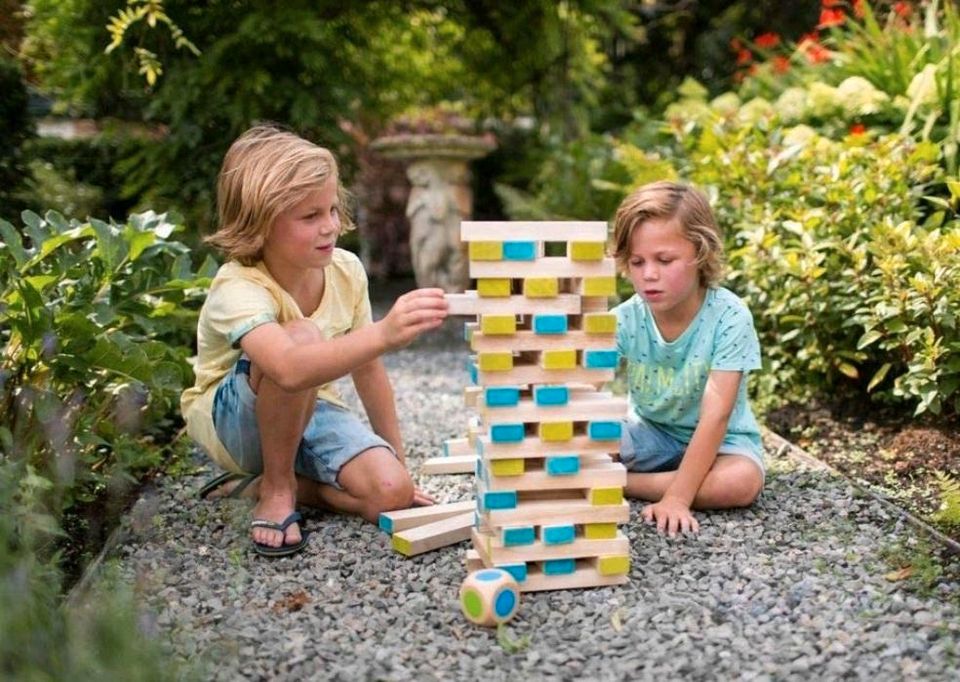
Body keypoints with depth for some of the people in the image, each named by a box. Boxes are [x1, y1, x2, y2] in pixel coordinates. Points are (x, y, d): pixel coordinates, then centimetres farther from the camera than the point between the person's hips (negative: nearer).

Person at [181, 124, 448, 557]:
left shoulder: (346, 270, -12)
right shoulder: (238, 289, -31)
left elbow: (367, 369, 0)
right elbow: (291, 371, -53)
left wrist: (397, 459, 4)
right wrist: (384, 333, -66)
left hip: (308, 412, 5)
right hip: (233, 420, -5)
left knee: (390, 492, -22)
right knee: (302, 336, -37)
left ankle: (270, 481, 4)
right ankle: (276, 489, -15)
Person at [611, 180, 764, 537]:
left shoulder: (729, 316, -25)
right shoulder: (624, 320, -17)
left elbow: (715, 414, -29)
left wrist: (677, 497, -35)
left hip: (719, 440, -1)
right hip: (651, 432, 1)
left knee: (741, 481, -35)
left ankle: (619, 484, -19)